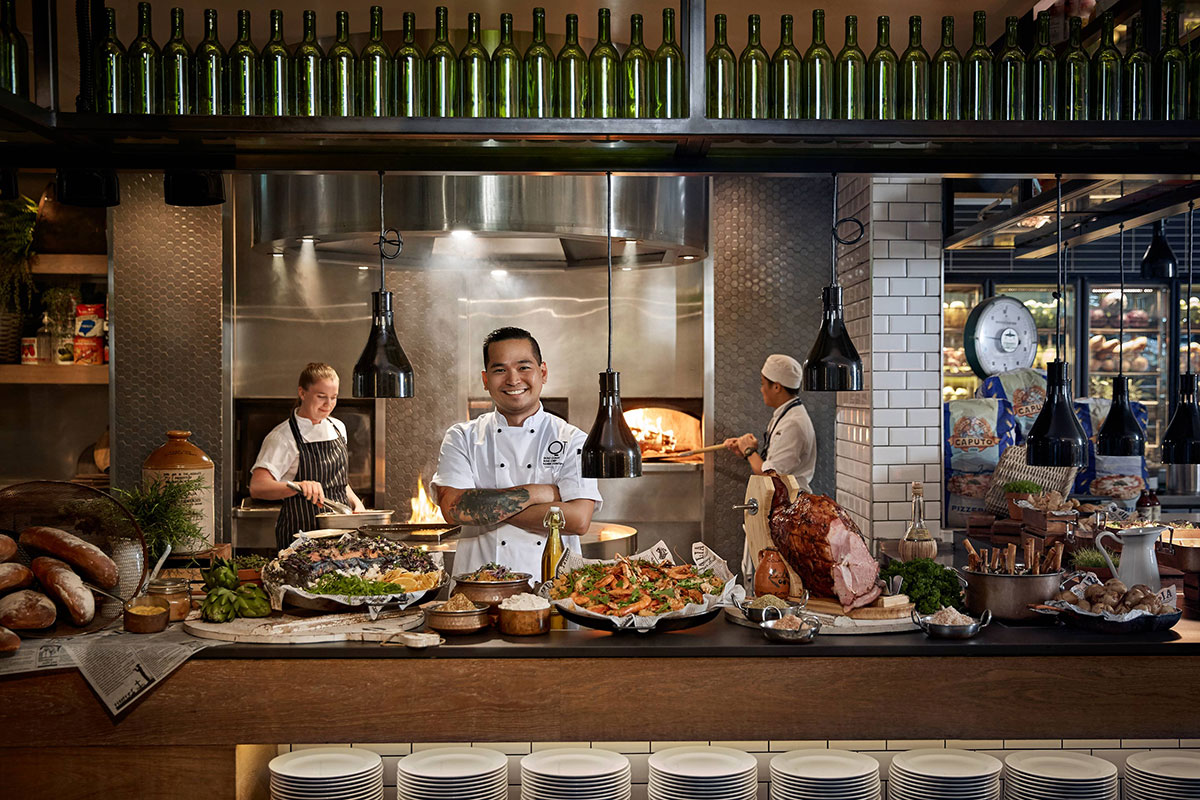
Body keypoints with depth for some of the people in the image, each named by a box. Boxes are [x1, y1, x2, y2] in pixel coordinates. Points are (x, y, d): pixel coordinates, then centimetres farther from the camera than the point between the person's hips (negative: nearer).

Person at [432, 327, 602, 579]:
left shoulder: (574, 440, 5)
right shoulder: (461, 438, 9)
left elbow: (578, 520, -8)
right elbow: (452, 508, -5)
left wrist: (488, 506, -7)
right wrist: (533, 493, -7)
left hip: (551, 582, 0)